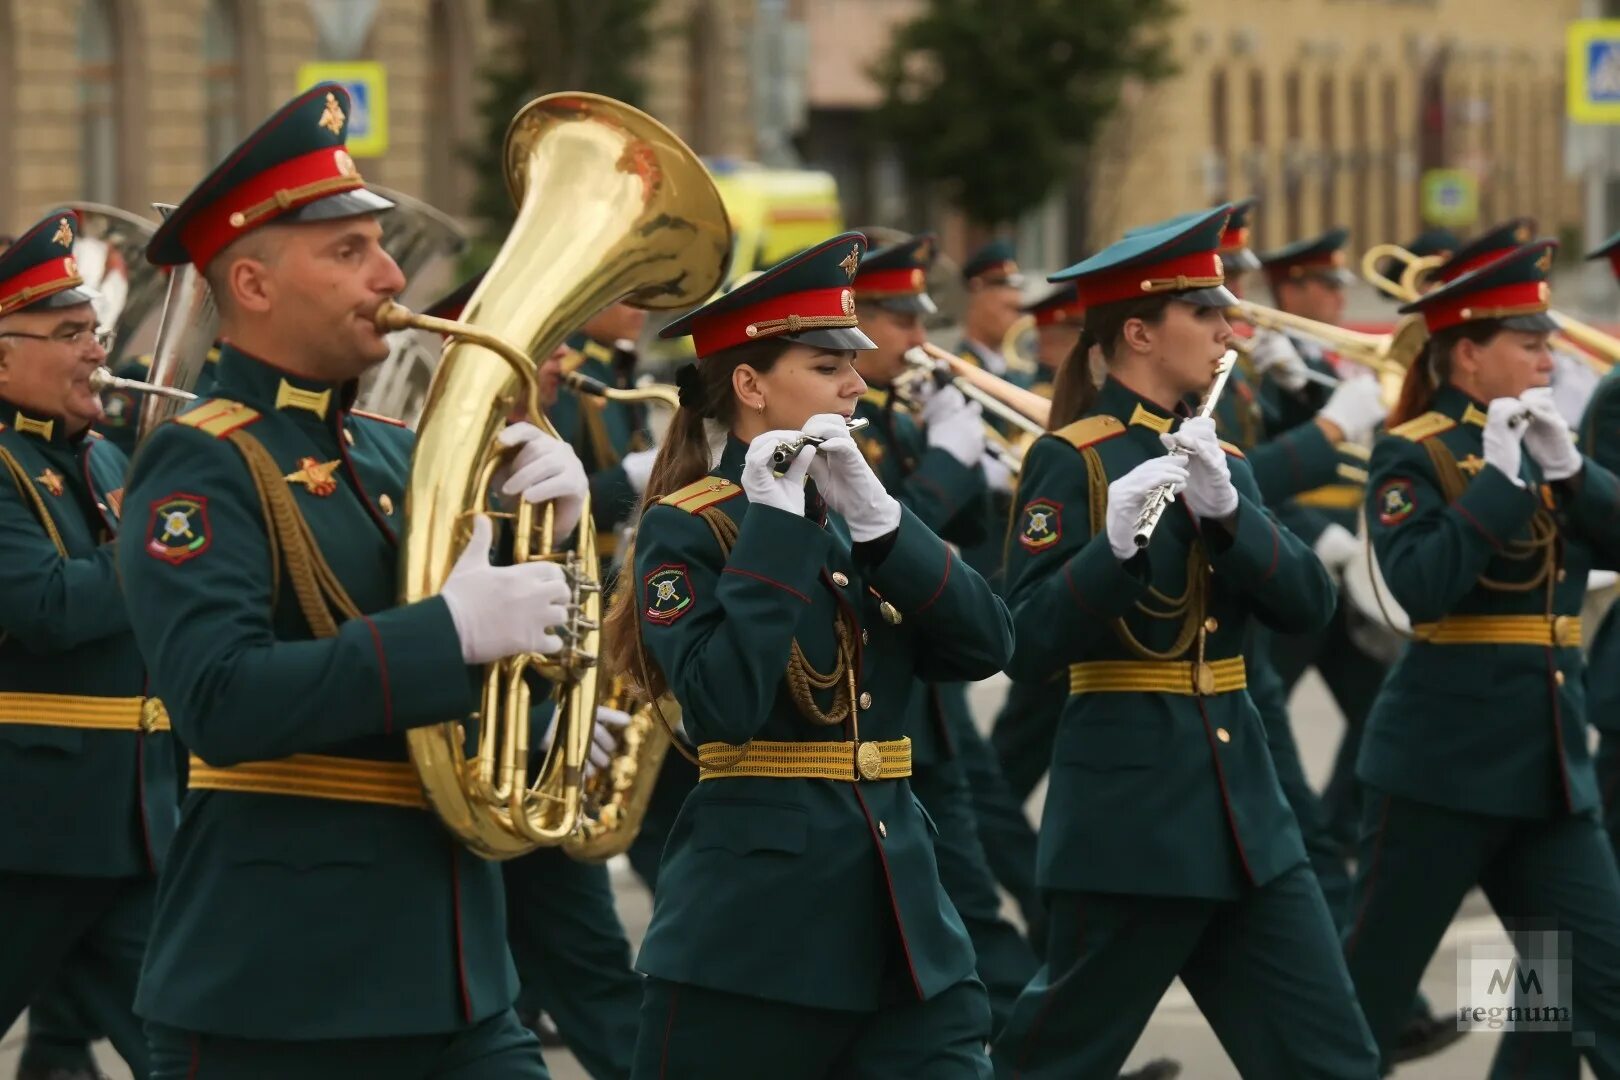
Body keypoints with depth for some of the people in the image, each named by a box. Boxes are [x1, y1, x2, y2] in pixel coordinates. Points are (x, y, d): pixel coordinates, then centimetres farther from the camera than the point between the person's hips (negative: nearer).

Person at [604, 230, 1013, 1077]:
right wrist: (774, 524, -20)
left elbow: (987, 646, 0)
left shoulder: (849, 510, 13)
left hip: (898, 906, 6)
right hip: (753, 918, -6)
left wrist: (873, 514, -10)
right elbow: (723, 706, -23)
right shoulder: (685, 530, -7)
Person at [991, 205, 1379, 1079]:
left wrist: (1227, 509, -14)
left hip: (1241, 795, 7)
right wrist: (1113, 546, -31)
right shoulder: (1070, 462, -9)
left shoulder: (1218, 458, 13)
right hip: (1129, 806, -7)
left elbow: (1308, 604, 1)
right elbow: (1026, 647, -17)